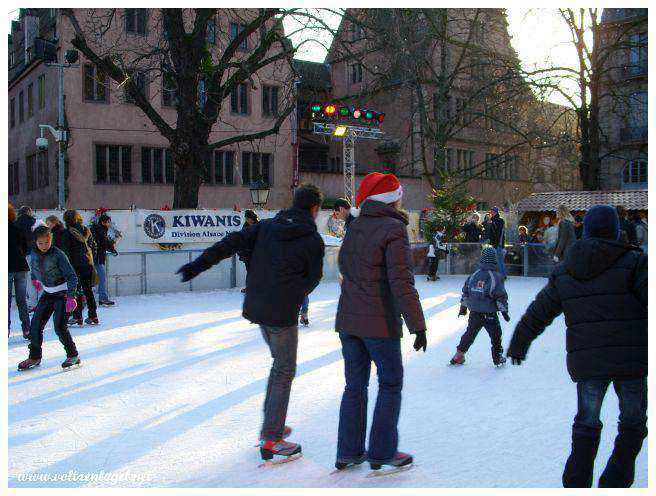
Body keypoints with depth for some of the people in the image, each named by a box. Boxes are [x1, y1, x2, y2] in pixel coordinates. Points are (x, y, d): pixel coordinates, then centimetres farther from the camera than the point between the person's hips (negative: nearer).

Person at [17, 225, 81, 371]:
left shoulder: (58, 255, -20)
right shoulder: (34, 254, -3)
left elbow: (72, 276, -21)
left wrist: (70, 296, -29)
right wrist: (34, 278, 35)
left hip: (62, 293, -6)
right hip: (47, 294, 6)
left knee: (59, 326, -15)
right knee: (35, 325, 1)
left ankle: (73, 356, 0)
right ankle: (34, 357, 18)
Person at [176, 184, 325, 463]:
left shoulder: (267, 226, 5)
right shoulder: (313, 240, -8)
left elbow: (231, 243, -1)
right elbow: (313, 278, 1)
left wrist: (197, 265, -1)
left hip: (256, 306, 6)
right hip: (283, 313, -6)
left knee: (280, 363, 23)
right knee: (285, 371, 4)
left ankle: (272, 425, 29)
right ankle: (271, 440, 5)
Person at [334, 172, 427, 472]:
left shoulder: (354, 226, 5)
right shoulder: (394, 229, -16)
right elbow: (402, 283, -21)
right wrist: (418, 326, -17)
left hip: (348, 320, 6)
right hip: (380, 323, -6)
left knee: (355, 384, 15)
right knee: (390, 384, 11)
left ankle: (348, 452, 21)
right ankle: (382, 453, 16)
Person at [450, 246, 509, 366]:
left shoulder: (474, 275, 3)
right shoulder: (496, 277, -11)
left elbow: (465, 292, 9)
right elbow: (501, 296, -11)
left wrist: (463, 307, 20)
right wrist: (504, 311, -2)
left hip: (474, 313, 4)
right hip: (490, 315, -4)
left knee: (470, 334, 16)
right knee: (495, 334, 13)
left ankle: (459, 355, 17)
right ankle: (497, 357, 21)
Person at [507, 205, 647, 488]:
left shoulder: (563, 271, 7)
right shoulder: (634, 262, -4)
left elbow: (538, 313, 13)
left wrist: (518, 345, 24)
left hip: (585, 361, 3)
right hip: (631, 359, -2)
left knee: (586, 424, 17)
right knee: (632, 425, 15)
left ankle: (577, 483, 14)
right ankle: (614, 483, 12)